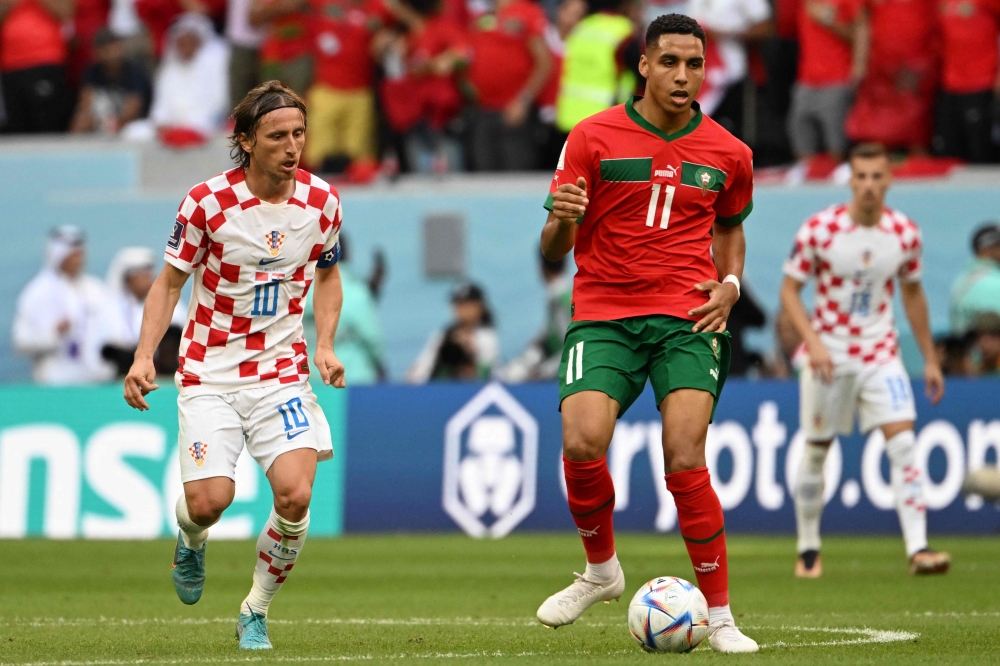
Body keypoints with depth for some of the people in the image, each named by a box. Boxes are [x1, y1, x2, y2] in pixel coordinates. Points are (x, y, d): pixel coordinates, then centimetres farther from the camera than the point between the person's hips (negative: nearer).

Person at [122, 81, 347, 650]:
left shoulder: (322, 201, -2)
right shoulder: (208, 202, -11)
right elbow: (170, 281, 0)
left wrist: (326, 344, 1)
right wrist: (145, 356, -12)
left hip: (283, 371, 2)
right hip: (211, 373, -2)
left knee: (295, 496, -17)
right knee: (210, 501, -17)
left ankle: (257, 612, 7)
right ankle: (191, 539, 24)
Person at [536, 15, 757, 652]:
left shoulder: (728, 153, 8)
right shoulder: (593, 138, 0)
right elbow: (553, 249, 3)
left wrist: (730, 282, 6)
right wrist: (562, 221, -20)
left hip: (687, 317, 0)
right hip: (602, 317, 0)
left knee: (685, 460, -16)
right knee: (582, 443, -22)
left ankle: (721, 615, -6)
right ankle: (601, 568, 7)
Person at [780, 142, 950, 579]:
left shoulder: (905, 233, -3)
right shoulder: (819, 229, -11)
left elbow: (912, 293, 12)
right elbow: (789, 289, -5)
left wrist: (930, 359, 13)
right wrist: (812, 340, -19)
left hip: (881, 353, 1)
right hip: (828, 355, -1)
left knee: (903, 442, -14)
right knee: (816, 450, 5)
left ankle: (917, 549, -18)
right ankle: (808, 549, 23)